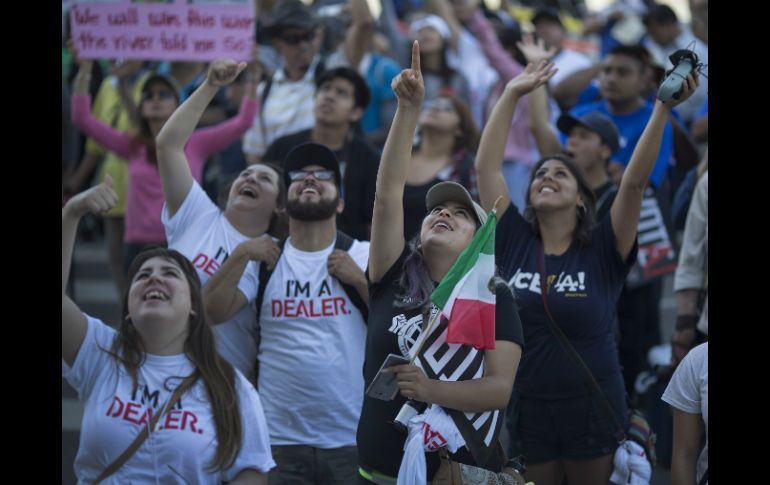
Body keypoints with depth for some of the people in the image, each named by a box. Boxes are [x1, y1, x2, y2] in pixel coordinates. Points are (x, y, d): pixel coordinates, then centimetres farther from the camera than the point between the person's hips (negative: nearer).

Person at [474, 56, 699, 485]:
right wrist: (511, 95, -2)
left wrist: (663, 109, -23)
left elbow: (635, 180, -15)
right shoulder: (514, 242, 1)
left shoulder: (603, 251, -5)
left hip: (592, 411, -2)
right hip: (525, 411, 2)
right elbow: (486, 166, -2)